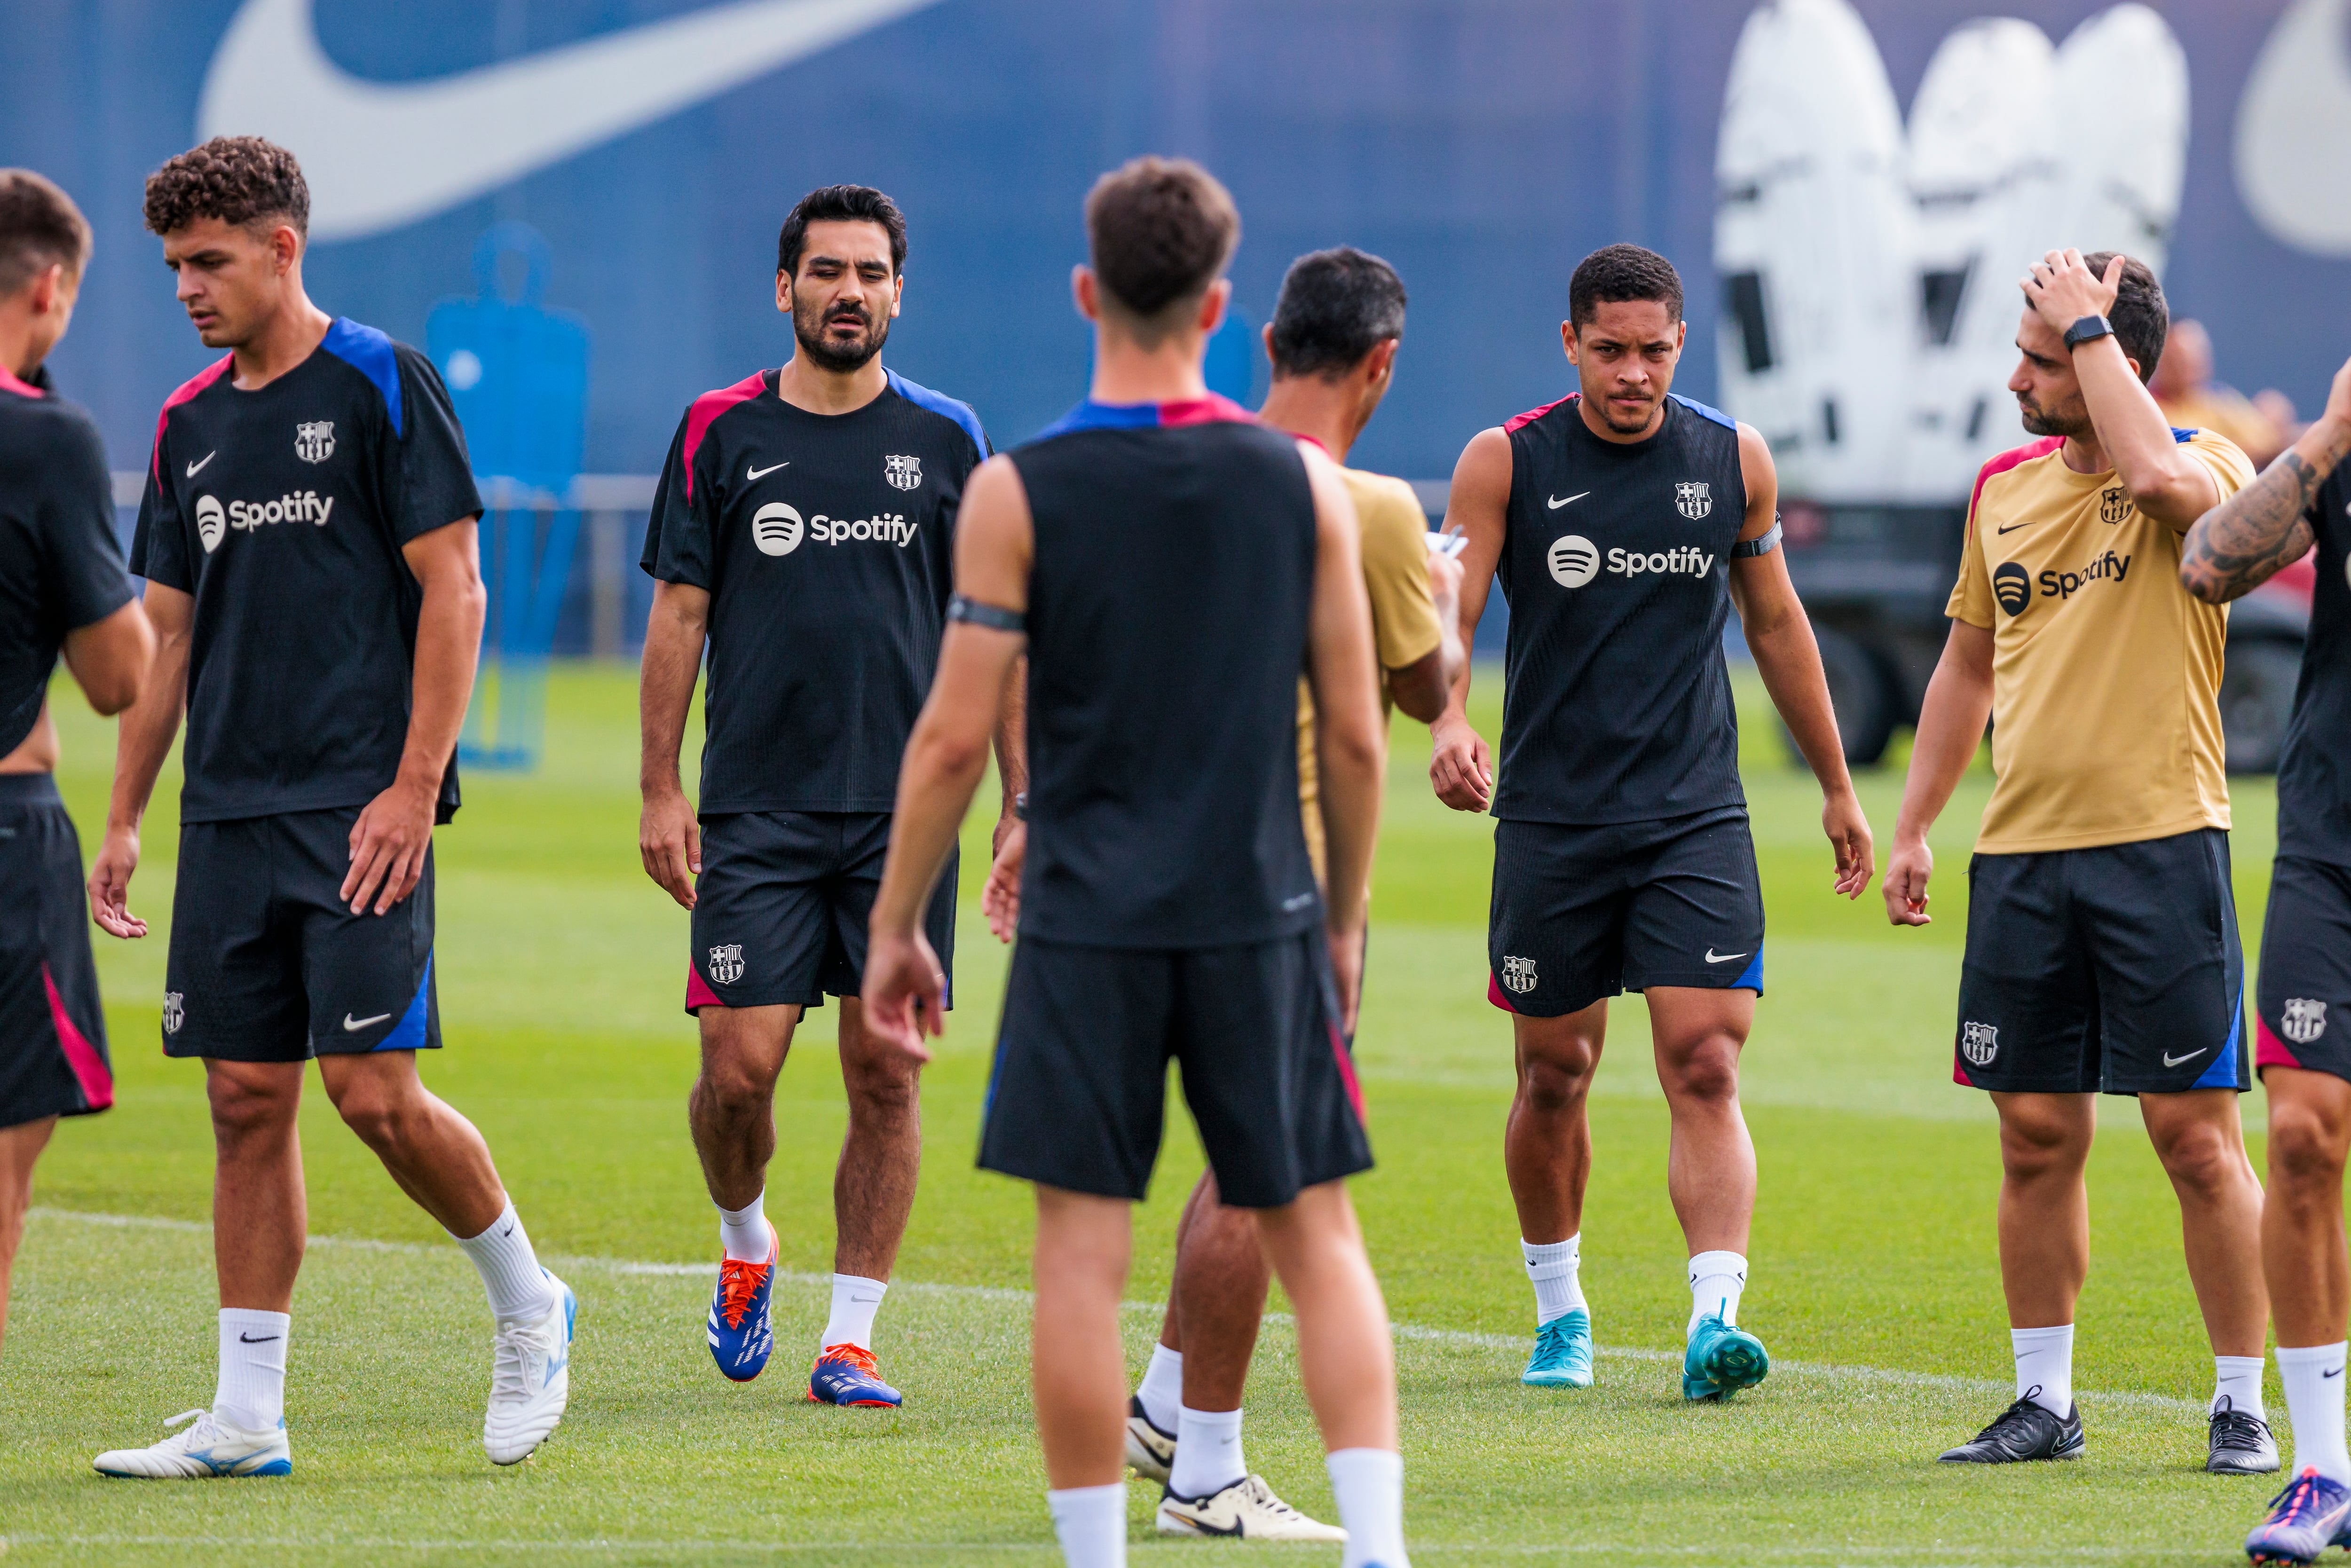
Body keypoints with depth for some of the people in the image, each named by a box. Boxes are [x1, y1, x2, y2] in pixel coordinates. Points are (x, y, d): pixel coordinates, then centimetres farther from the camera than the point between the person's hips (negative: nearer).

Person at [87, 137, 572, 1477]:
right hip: (230, 815, 6)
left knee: (373, 1089, -12)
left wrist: (414, 787, -15)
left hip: (358, 814, -6)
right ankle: (248, 1417, 7)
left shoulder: (382, 385, -5)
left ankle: (528, 1305, 11)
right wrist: (125, 819, 14)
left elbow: (455, 590, -8)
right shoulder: (190, 424, 14)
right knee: (248, 1101, 4)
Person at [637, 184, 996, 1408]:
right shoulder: (720, 433, 3)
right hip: (755, 812, -1)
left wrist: (1023, 799, 4)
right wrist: (660, 792, -1)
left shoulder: (944, 439, 6)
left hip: (903, 808, 1)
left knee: (884, 1077, -1)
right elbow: (678, 618, 5)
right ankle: (744, 1244, 22)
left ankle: (850, 1336, 6)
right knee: (738, 1070, -7)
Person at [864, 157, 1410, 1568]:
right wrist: (1345, 916, 17)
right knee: (1318, 1237, 8)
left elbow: (955, 739, -5)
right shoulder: (1303, 483, 1)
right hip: (1260, 915, 2)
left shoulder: (1018, 493, -5)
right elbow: (1356, 736, 4)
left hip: (1089, 922, -2)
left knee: (1082, 1252, 2)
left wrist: (896, 926, 5)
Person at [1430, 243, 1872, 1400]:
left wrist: (1836, 785, 22)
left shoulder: (1733, 461, 5)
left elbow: (1775, 622, 17)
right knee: (1554, 1078, 8)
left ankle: (1714, 1322, -20)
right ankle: (1559, 1309, 27)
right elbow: (1447, 613, -10)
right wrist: (1449, 724, -31)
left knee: (1705, 1071, -12)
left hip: (1696, 820, 1)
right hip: (1550, 818, 0)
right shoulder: (1506, 462, -3)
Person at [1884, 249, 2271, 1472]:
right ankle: (2044, 1402, 14)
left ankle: (2243, 1407, 4)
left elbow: (2159, 475, -30)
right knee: (2036, 1138, 6)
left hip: (2160, 844, -5)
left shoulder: (2208, 467, -4)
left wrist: (2089, 324, -18)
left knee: (2196, 1136, -4)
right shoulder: (2005, 489, 13)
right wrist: (1912, 826, 18)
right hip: (2021, 854, 5)